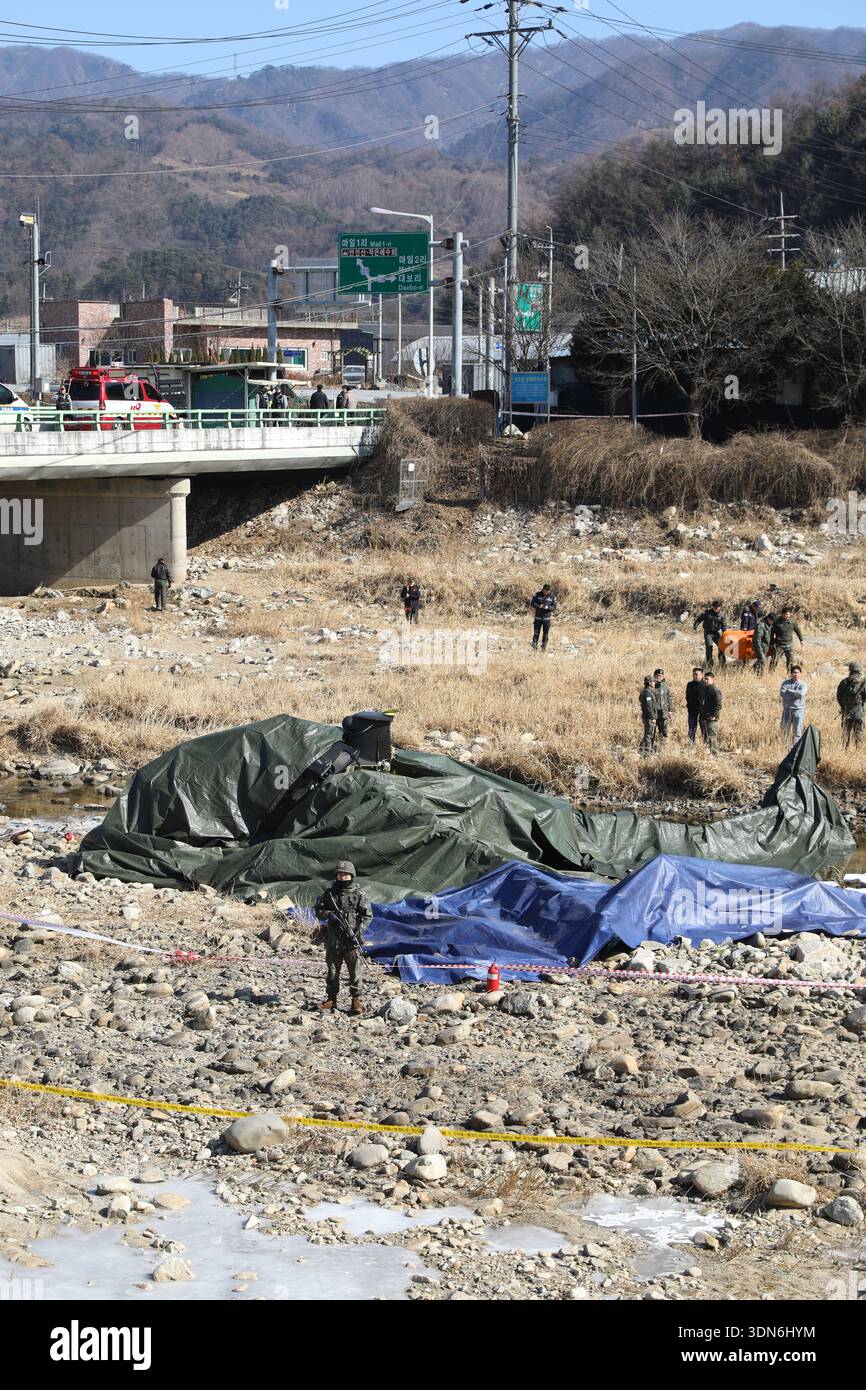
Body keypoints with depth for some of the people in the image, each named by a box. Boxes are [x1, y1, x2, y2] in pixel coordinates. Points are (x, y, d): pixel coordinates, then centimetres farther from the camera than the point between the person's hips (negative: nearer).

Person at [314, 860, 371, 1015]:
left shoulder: (359, 894, 2)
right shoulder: (329, 893, 8)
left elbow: (367, 915, 2)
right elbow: (318, 910, 9)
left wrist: (360, 929, -13)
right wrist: (329, 914, -11)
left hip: (352, 940, -2)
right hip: (333, 940, 2)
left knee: (354, 972, -2)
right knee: (332, 972, 9)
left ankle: (356, 1000, 6)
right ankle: (331, 999, 18)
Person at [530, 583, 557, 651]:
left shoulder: (552, 597, -4)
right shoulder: (537, 595, -4)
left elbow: (554, 607, -5)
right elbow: (532, 603, -5)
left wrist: (548, 607, -24)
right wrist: (538, 606, -23)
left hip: (547, 618, 0)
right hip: (538, 617, 0)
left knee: (546, 634, 3)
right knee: (536, 632, 0)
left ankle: (544, 647, 14)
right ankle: (534, 647, 7)